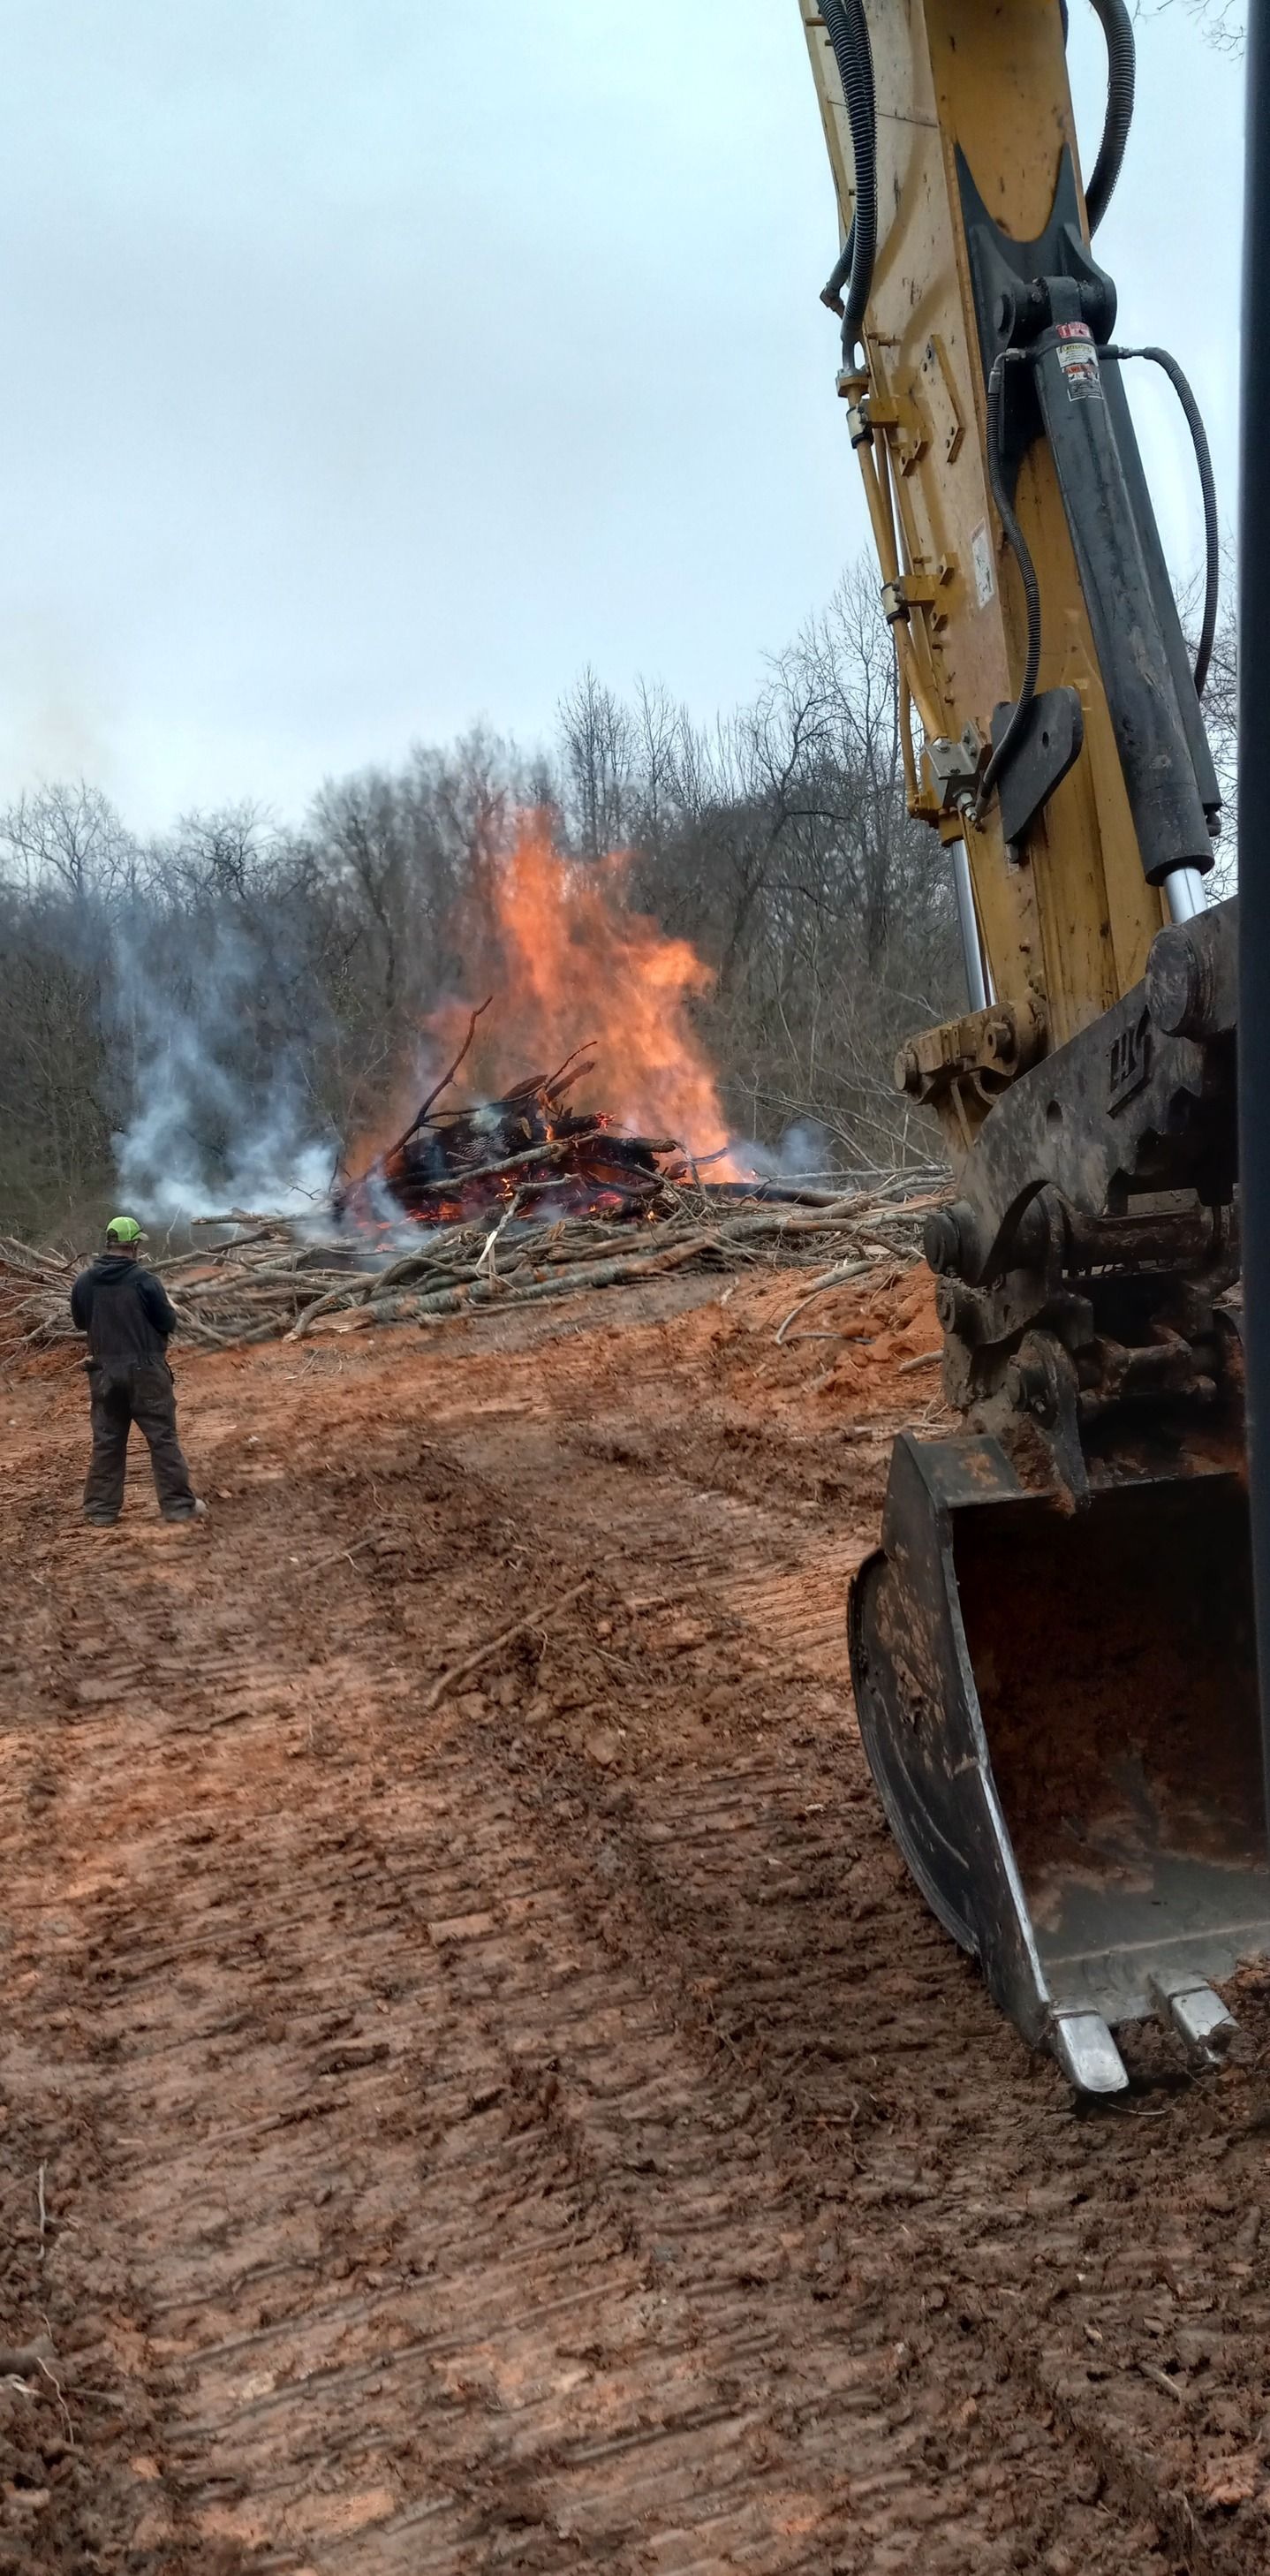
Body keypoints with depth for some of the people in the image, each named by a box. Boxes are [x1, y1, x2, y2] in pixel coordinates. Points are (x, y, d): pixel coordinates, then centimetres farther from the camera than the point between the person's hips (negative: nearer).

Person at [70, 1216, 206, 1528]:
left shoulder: (84, 1281, 0)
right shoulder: (145, 1280, -14)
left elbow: (79, 1322, 14)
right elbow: (168, 1323, -7)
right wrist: (169, 1308, 14)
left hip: (105, 1371, 4)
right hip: (145, 1370, -4)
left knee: (106, 1440, 12)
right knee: (163, 1438, 3)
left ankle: (101, 1509, 14)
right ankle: (179, 1505, 5)